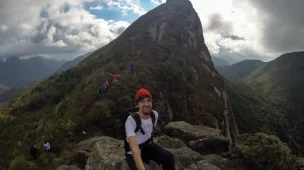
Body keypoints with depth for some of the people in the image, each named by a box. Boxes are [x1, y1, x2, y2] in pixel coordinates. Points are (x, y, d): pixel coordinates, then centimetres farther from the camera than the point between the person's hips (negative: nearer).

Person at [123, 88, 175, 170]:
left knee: (168, 156, -17)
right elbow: (134, 147, -42)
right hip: (133, 152, -4)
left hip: (148, 146, 5)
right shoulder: (131, 120, -32)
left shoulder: (155, 115, -12)